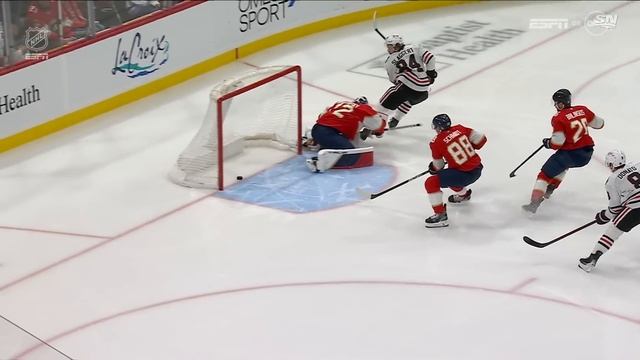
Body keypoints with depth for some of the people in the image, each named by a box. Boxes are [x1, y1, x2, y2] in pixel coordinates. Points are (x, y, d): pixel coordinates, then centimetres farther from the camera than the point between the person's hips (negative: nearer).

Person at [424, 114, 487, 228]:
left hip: (465, 175, -8)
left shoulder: (436, 142, -11)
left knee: (431, 183, -7)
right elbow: (481, 139, 5)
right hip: (478, 169, 8)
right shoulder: (459, 129, 3)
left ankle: (441, 216, -8)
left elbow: (438, 166, 1)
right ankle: (463, 194, 58)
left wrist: (432, 168, 24)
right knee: (447, 174, 33)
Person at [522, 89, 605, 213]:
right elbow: (599, 123, 15)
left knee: (546, 174, 1)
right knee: (562, 164, 35)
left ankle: (535, 202, -9)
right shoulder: (582, 110, 3)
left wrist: (547, 142, 4)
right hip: (587, 154, 7)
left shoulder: (558, 119, -14)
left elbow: (557, 143, -16)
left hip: (570, 154, -7)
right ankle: (549, 190, 39)